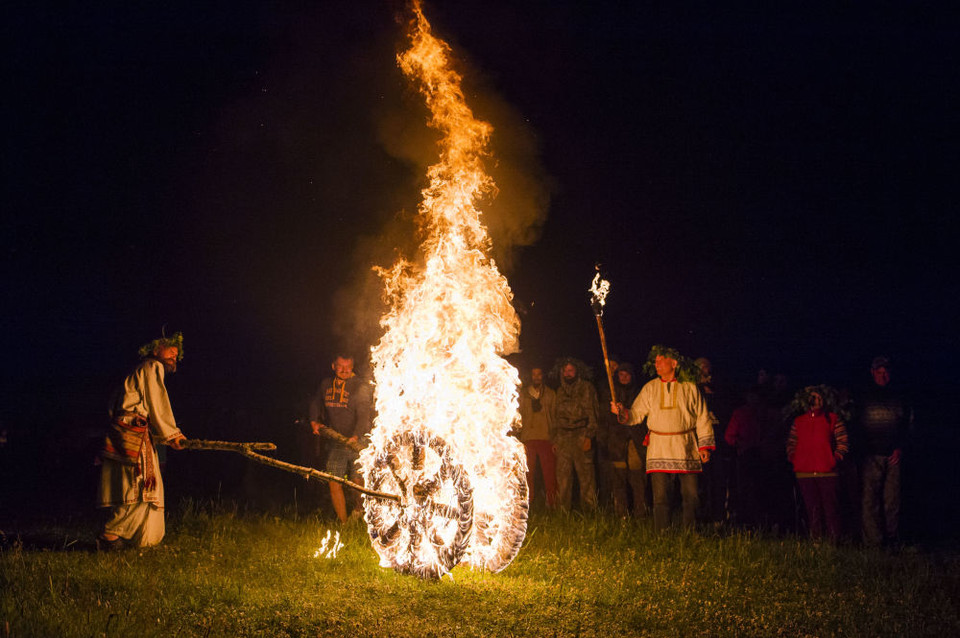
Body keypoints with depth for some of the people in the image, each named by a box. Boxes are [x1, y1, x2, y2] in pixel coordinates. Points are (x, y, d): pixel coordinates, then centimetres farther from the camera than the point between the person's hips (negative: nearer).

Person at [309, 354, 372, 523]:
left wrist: (355, 436, -32)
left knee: (357, 483, -5)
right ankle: (343, 523, 7)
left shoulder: (361, 386, -8)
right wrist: (314, 421, 15)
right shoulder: (325, 385, 9)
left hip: (358, 441, -5)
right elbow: (315, 403, 30)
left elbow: (364, 415, -19)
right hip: (335, 441, 5)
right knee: (334, 484, 0)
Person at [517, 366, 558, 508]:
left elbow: (555, 417, 12)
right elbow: (517, 417, 9)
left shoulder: (550, 394, 12)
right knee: (527, 474, -1)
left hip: (546, 439, 0)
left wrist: (555, 439, 3)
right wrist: (518, 441, 1)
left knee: (550, 475, -5)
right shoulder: (522, 394, 11)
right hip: (528, 439, 0)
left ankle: (552, 505, 0)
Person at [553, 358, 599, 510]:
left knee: (585, 474, -9)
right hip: (563, 437, 4)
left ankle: (589, 508, -7)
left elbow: (592, 413, -1)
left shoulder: (587, 388, 5)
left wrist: (588, 436, -11)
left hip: (581, 435, -4)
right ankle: (563, 508, 2)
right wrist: (554, 440, 15)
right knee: (562, 475, -1)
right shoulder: (560, 390, 20)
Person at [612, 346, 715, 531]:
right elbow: (636, 414, 9)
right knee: (660, 496, -3)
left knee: (691, 495, -1)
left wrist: (705, 446, 0)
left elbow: (703, 418, 7)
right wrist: (622, 412, -12)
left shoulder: (690, 388, 5)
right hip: (659, 449, 1)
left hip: (686, 448, -1)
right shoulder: (650, 388, 11)